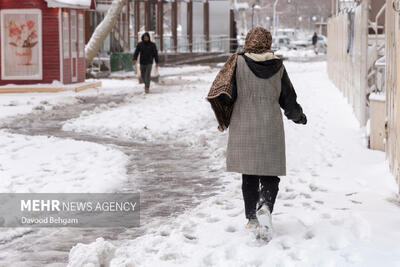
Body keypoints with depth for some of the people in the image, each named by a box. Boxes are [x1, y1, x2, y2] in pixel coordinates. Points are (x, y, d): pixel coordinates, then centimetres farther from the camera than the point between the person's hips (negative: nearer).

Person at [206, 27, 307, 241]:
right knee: (270, 174, 5)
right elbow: (288, 99, 8)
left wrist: (224, 119, 4)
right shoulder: (278, 67, 1)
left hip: (243, 128, 0)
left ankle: (253, 219, 12)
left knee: (249, 175, 11)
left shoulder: (238, 62, -4)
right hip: (271, 129, 0)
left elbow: (222, 90, -12)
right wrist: (298, 116, 27)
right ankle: (265, 208, -21)